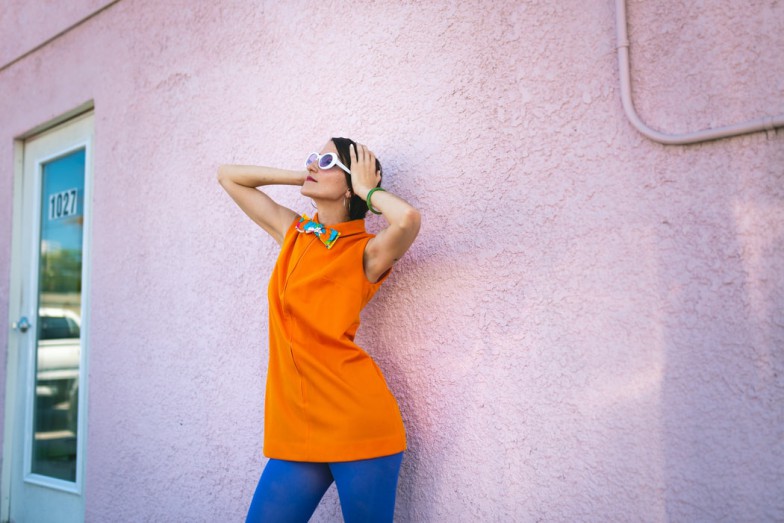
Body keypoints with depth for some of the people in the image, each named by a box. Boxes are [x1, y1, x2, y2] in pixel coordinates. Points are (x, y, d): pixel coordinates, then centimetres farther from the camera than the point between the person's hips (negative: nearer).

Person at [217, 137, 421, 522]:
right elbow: (227, 175, 20)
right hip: (295, 429, 5)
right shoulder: (293, 232, 12)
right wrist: (302, 178, 11)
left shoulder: (366, 251, -5)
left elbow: (407, 219, -28)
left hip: (357, 423, -5)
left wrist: (366, 189, -9)